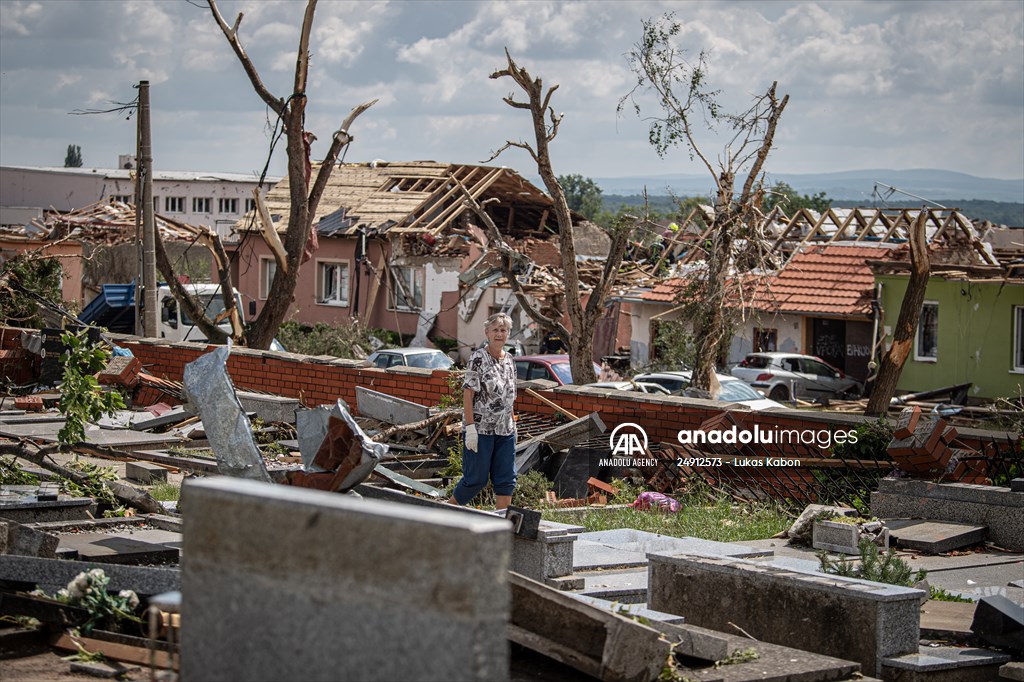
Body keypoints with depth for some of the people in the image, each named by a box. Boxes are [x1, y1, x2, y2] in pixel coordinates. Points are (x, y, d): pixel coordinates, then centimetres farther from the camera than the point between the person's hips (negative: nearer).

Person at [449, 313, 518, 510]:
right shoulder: (478, 358, -10)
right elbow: (468, 393, -14)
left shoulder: (509, 360, 11)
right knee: (476, 478, -1)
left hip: (505, 431, 7)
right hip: (480, 429, -7)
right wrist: (470, 427, -19)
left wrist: (512, 424, 14)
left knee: (506, 479, 5)